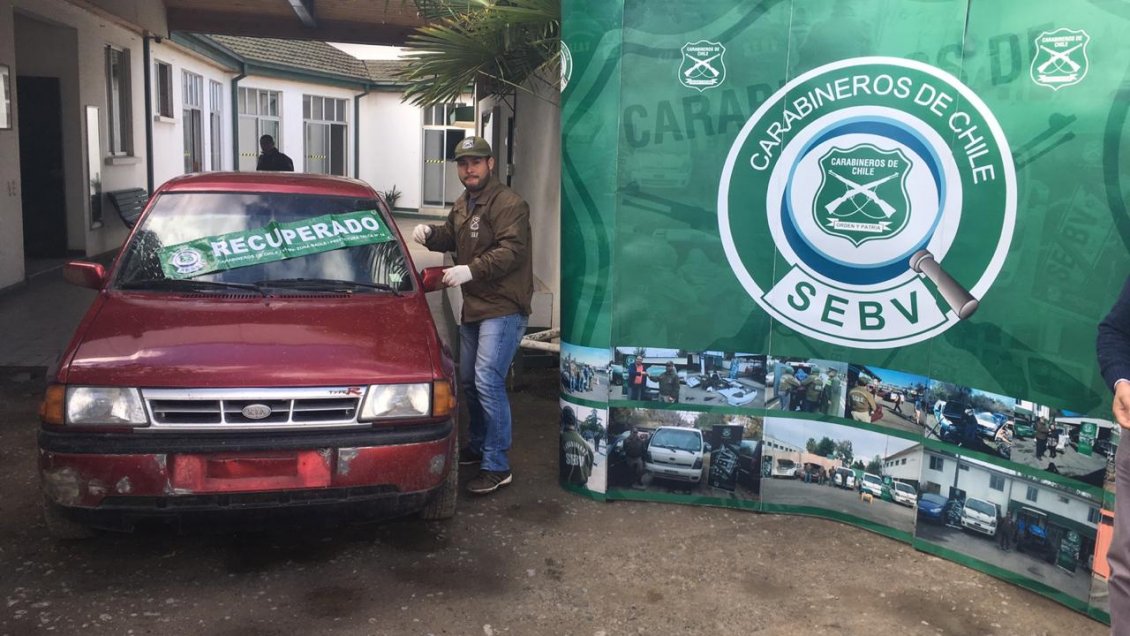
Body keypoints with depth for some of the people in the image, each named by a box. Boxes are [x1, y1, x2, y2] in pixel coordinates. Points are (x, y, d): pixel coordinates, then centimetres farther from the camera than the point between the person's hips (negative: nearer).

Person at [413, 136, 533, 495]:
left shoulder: (508, 205, -15)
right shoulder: (462, 205, 16)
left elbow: (511, 251, -25)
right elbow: (451, 238, 27)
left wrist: (471, 270, -34)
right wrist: (430, 234, 4)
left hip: (502, 309, -10)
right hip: (473, 307, 10)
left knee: (487, 382, -15)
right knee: (468, 381, 18)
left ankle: (497, 466, -7)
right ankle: (478, 446, 36)